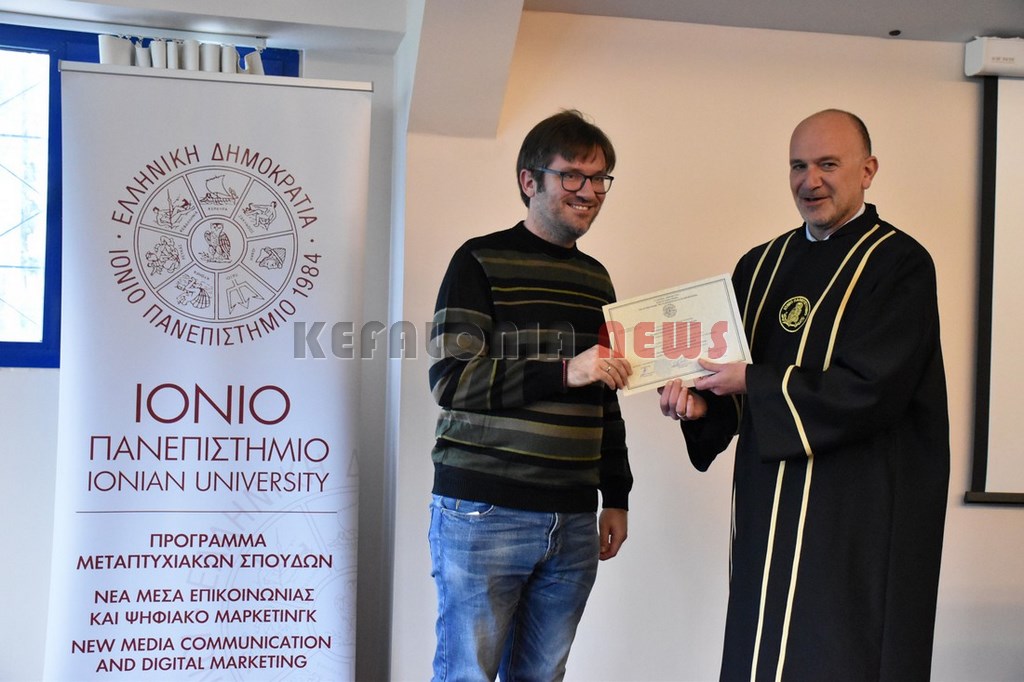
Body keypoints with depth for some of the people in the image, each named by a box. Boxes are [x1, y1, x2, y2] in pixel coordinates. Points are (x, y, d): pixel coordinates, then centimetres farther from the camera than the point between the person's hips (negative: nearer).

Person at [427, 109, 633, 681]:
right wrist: (563, 372, -22)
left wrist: (616, 496, 18)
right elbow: (451, 379, -13)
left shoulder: (596, 278, 15)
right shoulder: (482, 262, -3)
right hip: (484, 513, -5)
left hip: (573, 523, 5)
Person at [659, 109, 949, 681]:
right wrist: (701, 401, -7)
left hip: (859, 511, -6)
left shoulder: (900, 264, -7)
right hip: (766, 505, 6)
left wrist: (753, 383, -14)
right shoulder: (762, 266, 12)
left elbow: (869, 388, -18)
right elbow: (733, 366, 15)